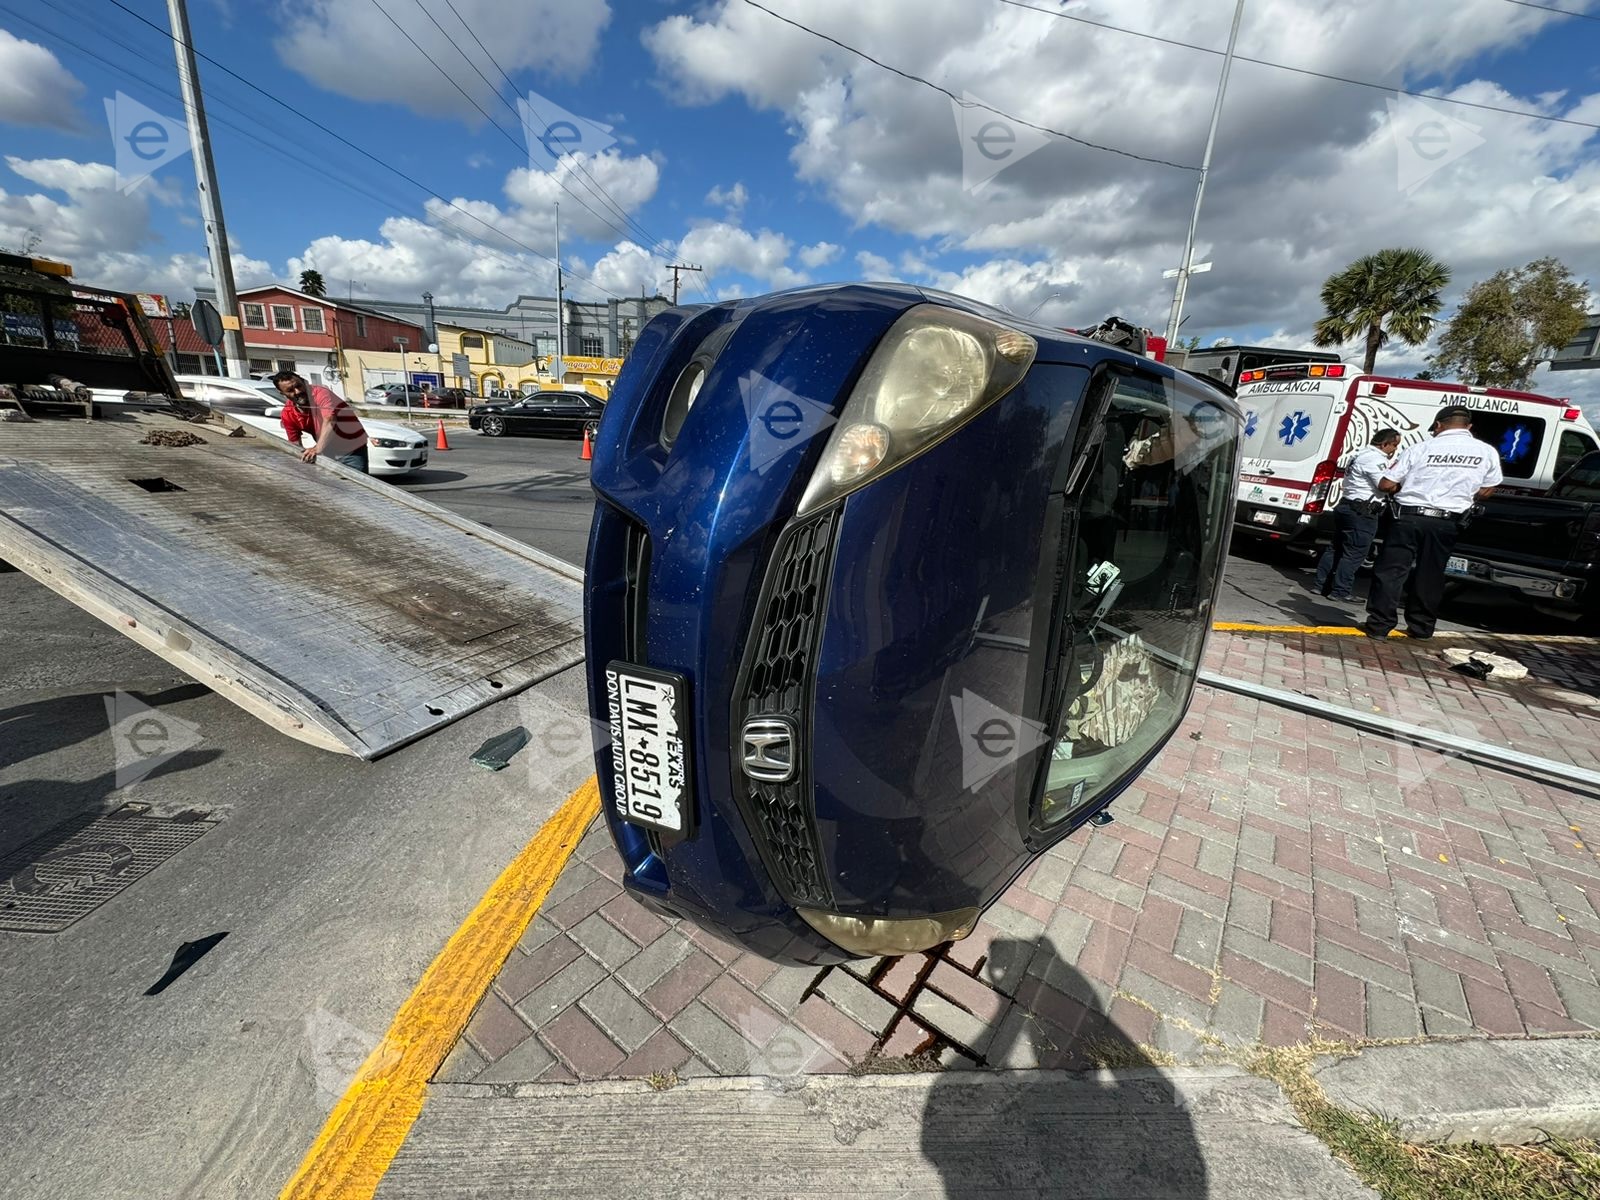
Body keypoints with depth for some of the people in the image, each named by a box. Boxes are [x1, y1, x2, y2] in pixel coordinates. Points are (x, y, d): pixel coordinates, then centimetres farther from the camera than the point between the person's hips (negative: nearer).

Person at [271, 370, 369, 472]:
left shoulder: (319, 392, -21)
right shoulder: (288, 414, -2)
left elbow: (329, 421, -36)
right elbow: (295, 444, 5)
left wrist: (318, 449, -45)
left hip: (353, 451, -6)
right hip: (328, 454, 6)